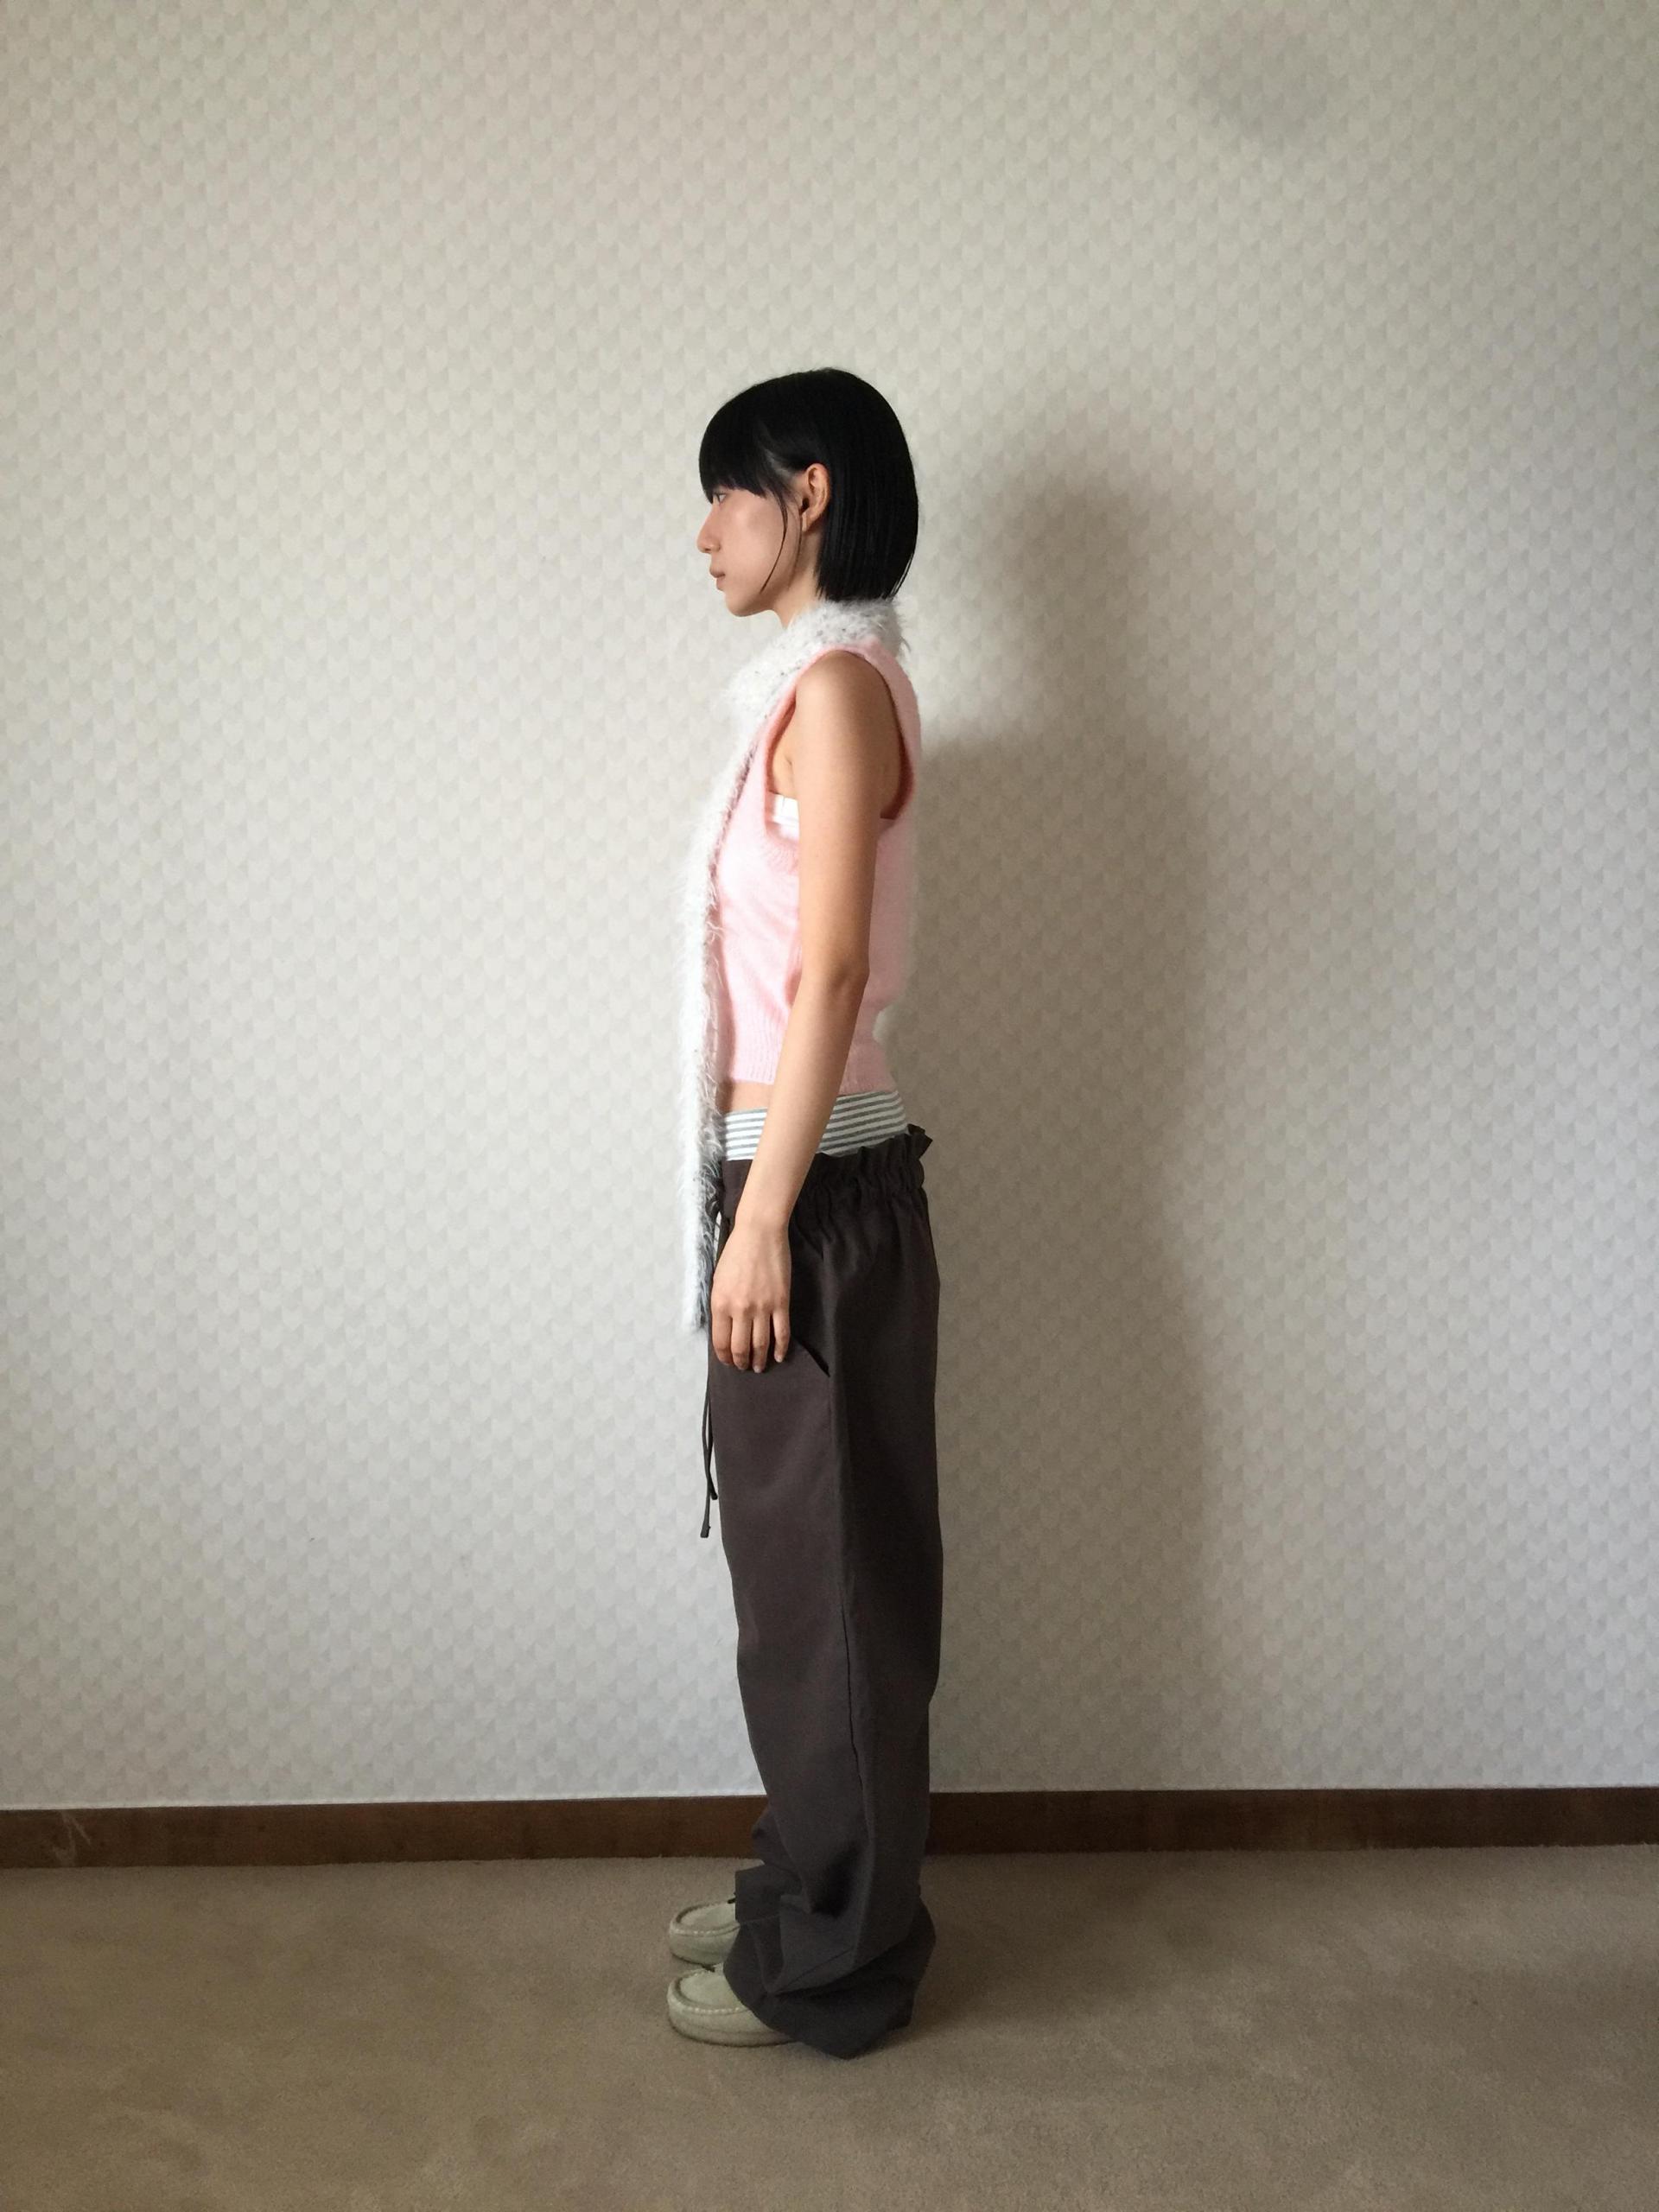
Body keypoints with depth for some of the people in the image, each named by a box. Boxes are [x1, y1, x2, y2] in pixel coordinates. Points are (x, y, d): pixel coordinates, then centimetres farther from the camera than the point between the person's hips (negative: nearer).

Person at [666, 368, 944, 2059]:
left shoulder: (837, 684, -14)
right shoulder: (811, 684, 15)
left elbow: (831, 973, -20)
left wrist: (761, 1220, -20)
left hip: (818, 1190, -10)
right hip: (793, 1175, 10)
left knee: (820, 1572, 2)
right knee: (802, 1562, 18)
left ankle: (833, 1963, 19)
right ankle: (811, 1895, 34)